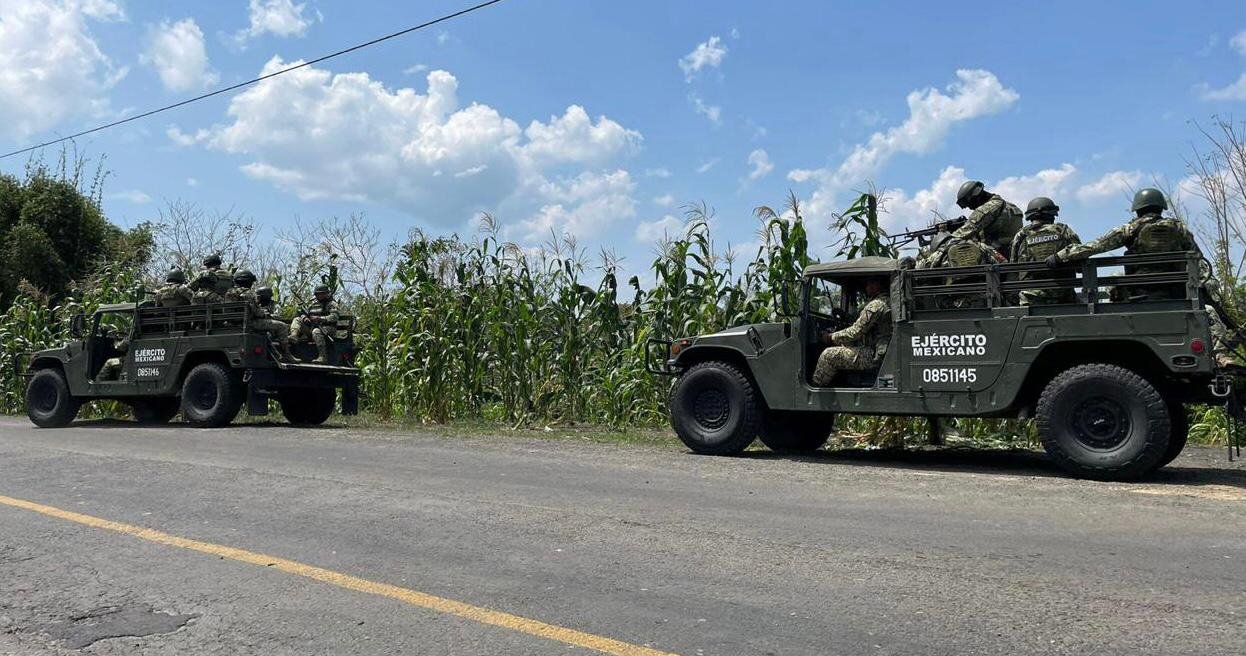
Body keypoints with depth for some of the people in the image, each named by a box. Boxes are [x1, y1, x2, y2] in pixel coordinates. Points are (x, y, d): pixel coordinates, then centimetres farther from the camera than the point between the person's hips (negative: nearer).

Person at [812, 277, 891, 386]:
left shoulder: (876, 305, -17)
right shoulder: (887, 301, 16)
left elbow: (855, 332, -19)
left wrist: (831, 337, -6)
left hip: (873, 356, -11)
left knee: (829, 355, -14)